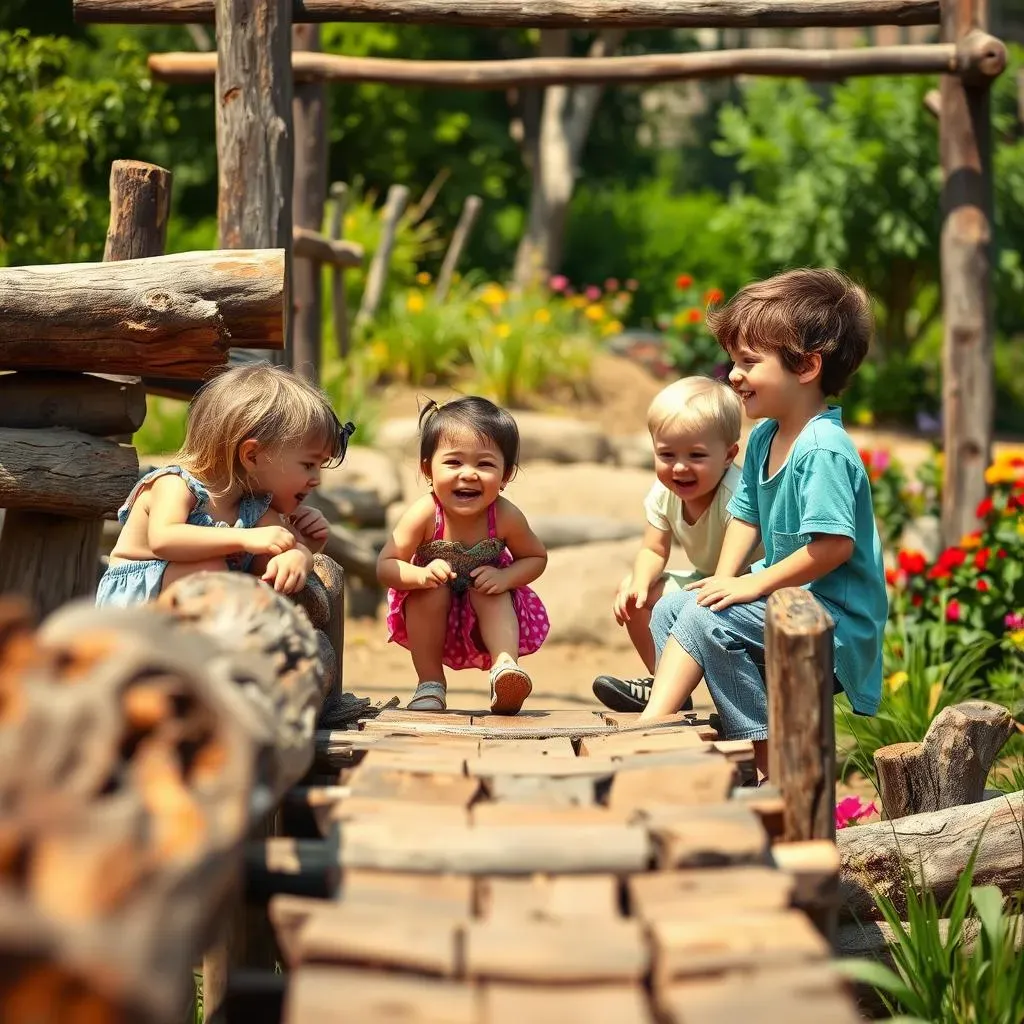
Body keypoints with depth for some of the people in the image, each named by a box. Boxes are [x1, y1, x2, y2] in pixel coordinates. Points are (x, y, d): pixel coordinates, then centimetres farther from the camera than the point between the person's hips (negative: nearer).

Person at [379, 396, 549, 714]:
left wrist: (504, 578, -28)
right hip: (430, 615, 0)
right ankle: (430, 684, -18)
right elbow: (385, 566, -26)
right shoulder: (424, 515, -30)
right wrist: (422, 575, -46)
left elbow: (536, 558, -7)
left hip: (486, 613, 0)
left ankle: (505, 664, -30)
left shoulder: (506, 517, -25)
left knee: (492, 593, -28)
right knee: (432, 591, -29)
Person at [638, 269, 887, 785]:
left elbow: (835, 546, -29)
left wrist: (755, 584, -22)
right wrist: (726, 577, -3)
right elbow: (746, 516, 14)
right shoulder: (764, 437, 7)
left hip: (834, 622, -10)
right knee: (668, 610, 8)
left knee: (706, 618, -24)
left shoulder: (823, 451, -23)